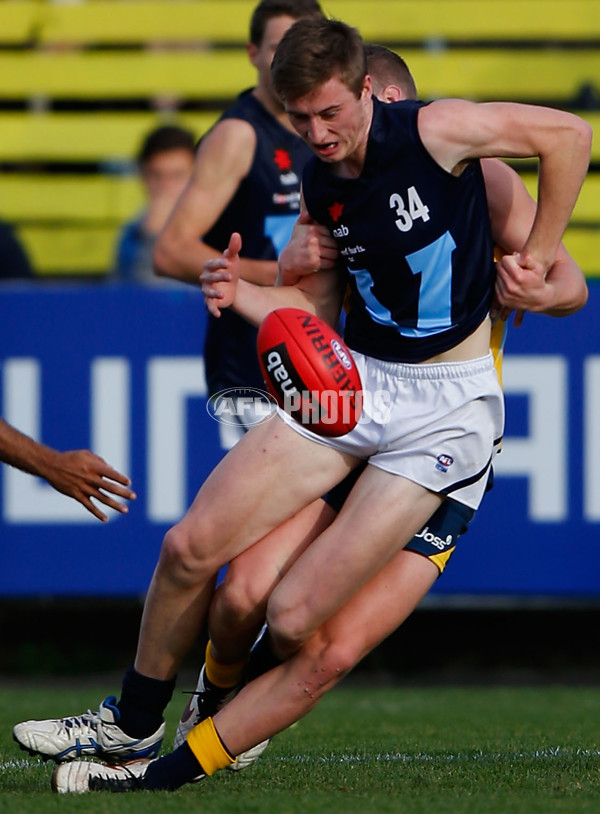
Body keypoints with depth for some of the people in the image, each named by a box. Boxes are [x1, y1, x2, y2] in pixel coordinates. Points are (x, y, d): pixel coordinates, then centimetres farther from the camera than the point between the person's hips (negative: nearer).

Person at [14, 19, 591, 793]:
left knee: (295, 621, -14)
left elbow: (568, 134, -7)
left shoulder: (435, 132, -15)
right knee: (188, 547, -2)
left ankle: (167, 776, -2)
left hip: (447, 406, -6)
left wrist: (538, 257, -4)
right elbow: (315, 310, 12)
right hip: (352, 380, 6)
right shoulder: (319, 185, 4)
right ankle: (131, 726, 20)